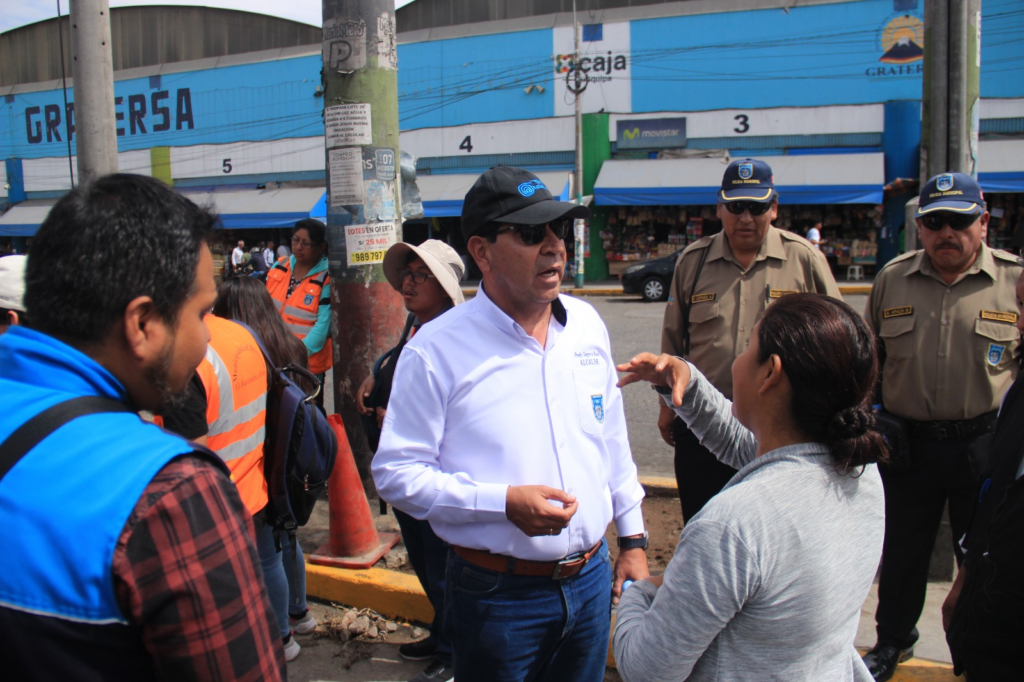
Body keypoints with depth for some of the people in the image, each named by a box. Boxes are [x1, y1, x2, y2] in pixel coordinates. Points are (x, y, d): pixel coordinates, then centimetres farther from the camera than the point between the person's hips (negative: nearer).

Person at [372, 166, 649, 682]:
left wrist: (632, 539, 13)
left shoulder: (586, 324, 4)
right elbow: (396, 471, -13)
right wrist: (503, 502, -22)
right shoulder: (436, 349, -14)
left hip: (591, 578, 5)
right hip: (498, 595, -5)